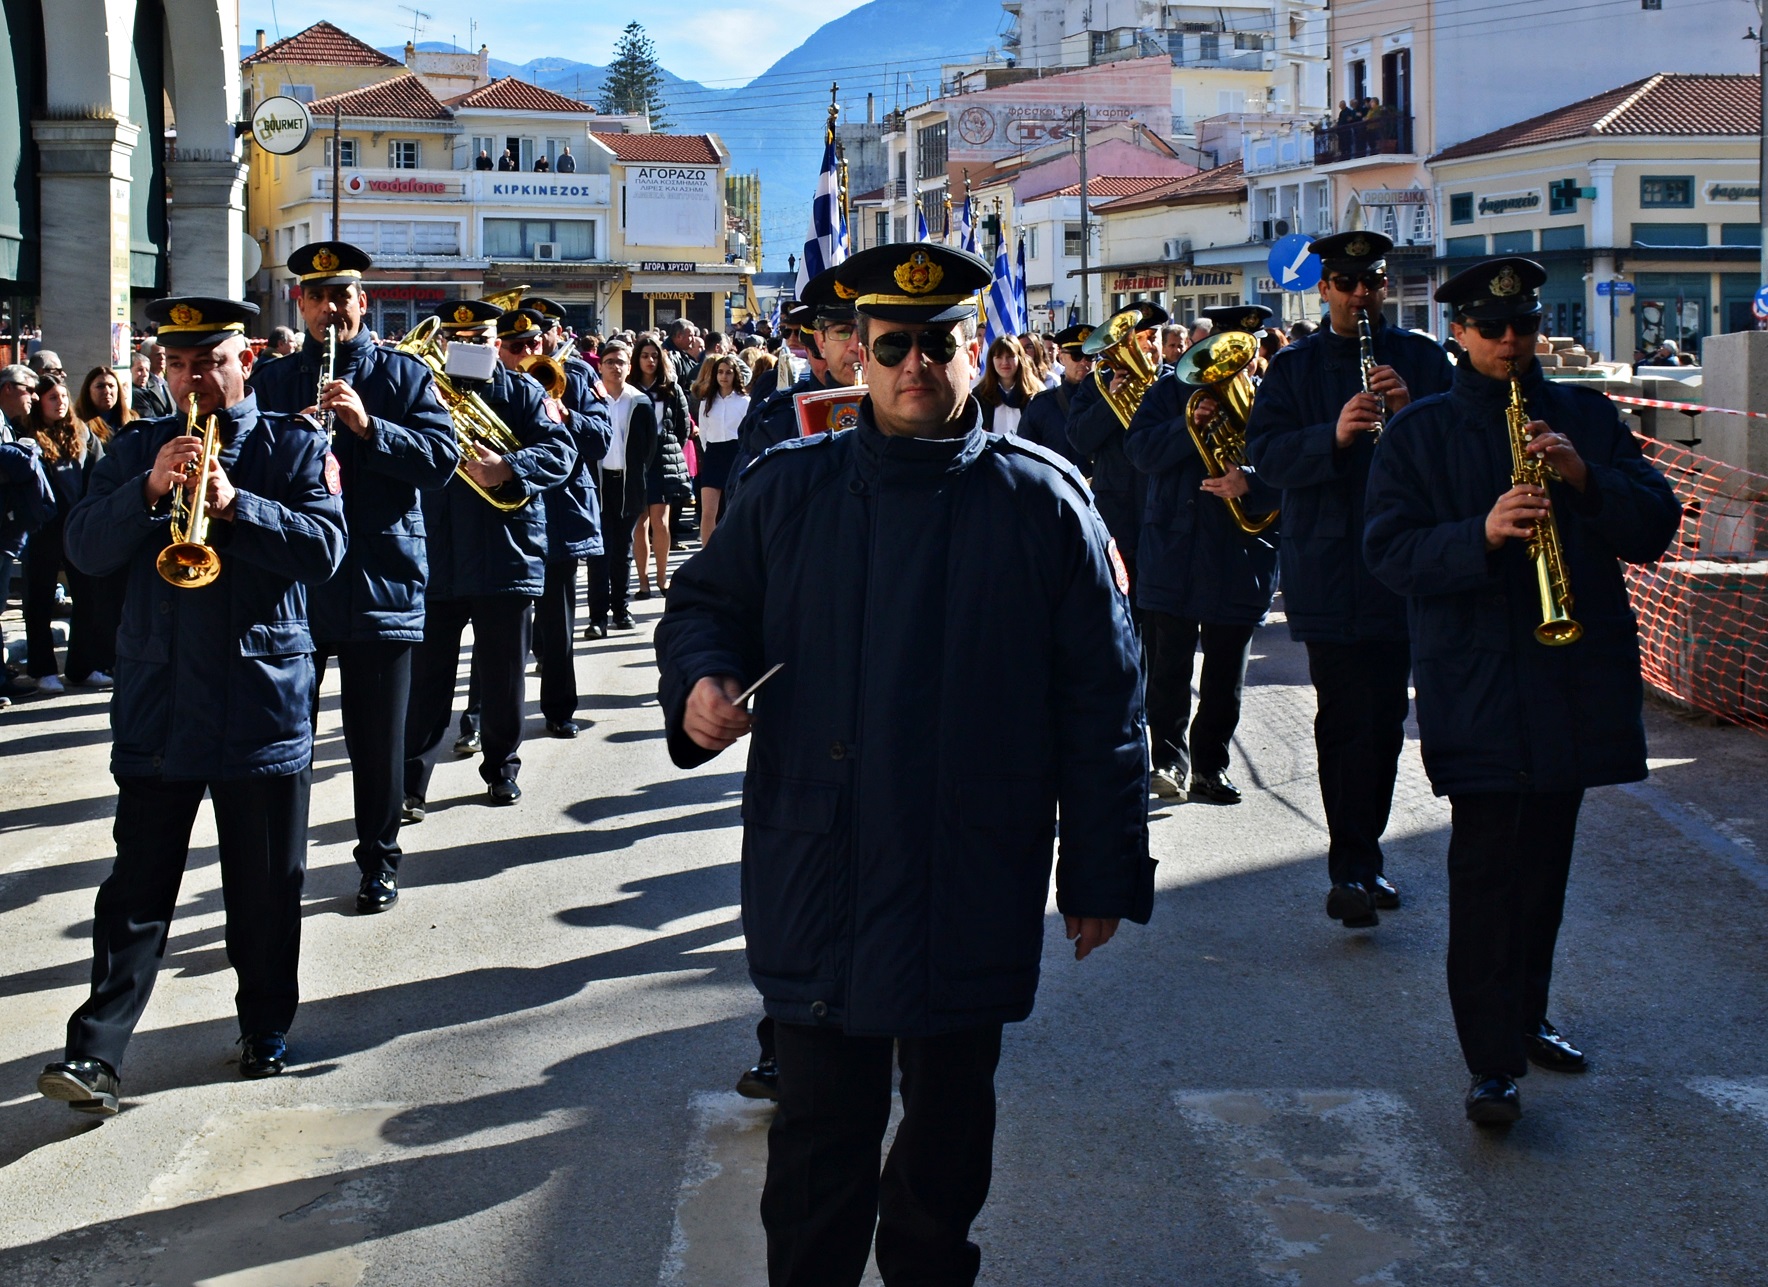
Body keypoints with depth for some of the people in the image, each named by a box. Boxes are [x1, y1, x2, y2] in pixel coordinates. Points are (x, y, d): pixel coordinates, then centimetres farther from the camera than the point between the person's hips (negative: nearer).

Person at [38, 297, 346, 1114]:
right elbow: (85, 550, -1)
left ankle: (265, 1030, 24)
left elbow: (326, 548, -11)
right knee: (137, 887, 0)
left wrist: (235, 505, -23)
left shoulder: (294, 448, 3)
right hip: (156, 701, 1)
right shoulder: (137, 450, 10)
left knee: (267, 888, 9)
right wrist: (150, 491, -17)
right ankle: (96, 1053, -1)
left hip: (264, 701, -1)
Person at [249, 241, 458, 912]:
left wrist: (368, 426, -19)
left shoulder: (404, 374, 5)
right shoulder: (270, 381, 11)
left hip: (381, 580, -1)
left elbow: (443, 458, -6)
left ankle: (378, 863, 21)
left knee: (377, 740, 6)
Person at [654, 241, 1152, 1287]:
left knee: (951, 1121, 15)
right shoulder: (791, 487, 3)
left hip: (978, 890, 0)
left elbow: (1102, 693, 1)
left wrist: (1103, 874, 0)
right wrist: (700, 680, -10)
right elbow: (705, 603, 15)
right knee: (819, 1131, 6)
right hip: (820, 883, 0)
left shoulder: (1043, 501, -1)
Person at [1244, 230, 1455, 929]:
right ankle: (1358, 862, 2)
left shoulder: (1423, 360, 10)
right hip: (1327, 565, -2)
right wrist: (1334, 435, -23)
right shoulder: (1293, 367, 6)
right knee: (1344, 718, -4)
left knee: (1383, 716, 6)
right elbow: (1264, 452, -7)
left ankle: (1355, 862, 18)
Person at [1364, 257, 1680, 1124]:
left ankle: (1523, 1014, 31)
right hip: (1474, 684, -4)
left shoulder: (1587, 418, 11)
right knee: (1485, 867, -7)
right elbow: (1390, 549, -7)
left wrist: (1588, 481, -14)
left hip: (1577, 677, 4)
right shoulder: (1419, 433, 3)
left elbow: (1654, 528, 5)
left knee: (1545, 858, 14)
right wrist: (1481, 533, -24)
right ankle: (1492, 1059, -4)